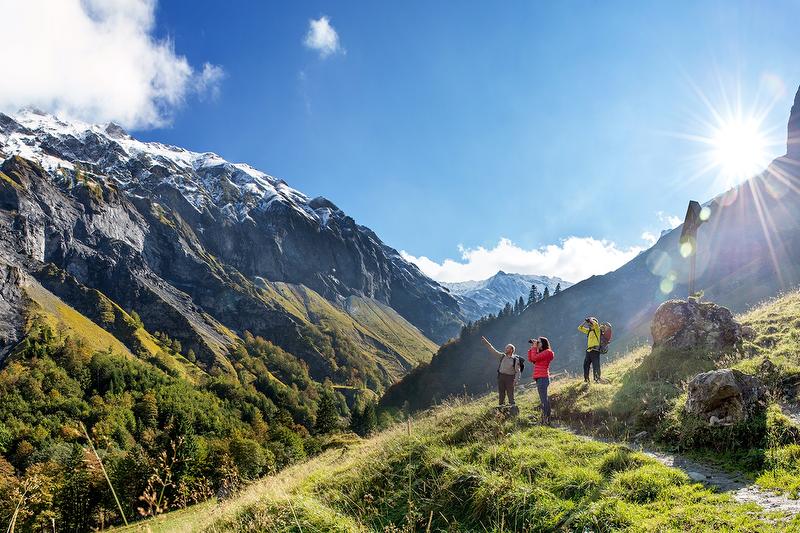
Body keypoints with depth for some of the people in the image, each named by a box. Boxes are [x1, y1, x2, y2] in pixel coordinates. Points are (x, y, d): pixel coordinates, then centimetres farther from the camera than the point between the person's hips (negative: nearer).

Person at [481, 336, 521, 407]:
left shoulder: (515, 359, -5)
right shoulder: (502, 356, 8)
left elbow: (517, 371, -5)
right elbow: (492, 350, 8)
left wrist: (516, 380, -16)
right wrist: (485, 341, 3)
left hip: (509, 377, -4)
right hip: (501, 376, 4)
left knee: (510, 394, -5)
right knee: (501, 393, 8)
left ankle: (513, 406, 1)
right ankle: (501, 406, 15)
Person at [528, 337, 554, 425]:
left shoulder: (547, 352, -7)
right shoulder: (541, 352, 21)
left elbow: (534, 358, -15)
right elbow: (530, 359, 16)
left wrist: (534, 348, -3)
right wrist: (532, 348, 13)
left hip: (542, 378, -10)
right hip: (540, 378, 10)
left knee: (543, 399, -12)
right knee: (544, 398, 10)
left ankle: (546, 420, -14)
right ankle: (546, 419, 14)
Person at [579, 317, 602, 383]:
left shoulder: (597, 329, -1)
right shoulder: (589, 331, 18)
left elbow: (596, 324, -23)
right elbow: (580, 328, 23)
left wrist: (590, 320, -8)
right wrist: (585, 322, 12)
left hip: (595, 350, -7)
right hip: (588, 350, 7)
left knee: (595, 366, -11)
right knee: (586, 365, 10)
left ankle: (597, 379, -10)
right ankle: (586, 379, 20)